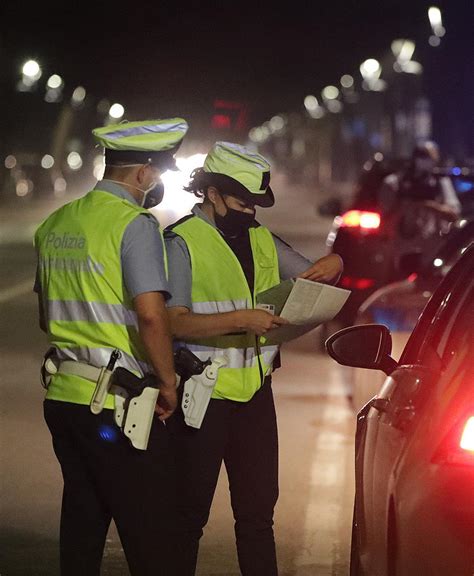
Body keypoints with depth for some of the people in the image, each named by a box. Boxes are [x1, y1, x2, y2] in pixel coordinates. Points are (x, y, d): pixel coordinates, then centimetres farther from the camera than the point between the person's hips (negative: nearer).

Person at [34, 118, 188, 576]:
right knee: (148, 536, -1)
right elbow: (151, 315, -20)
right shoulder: (135, 224, -11)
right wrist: (168, 383, -8)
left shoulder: (55, 224, 12)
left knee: (82, 525, 15)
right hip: (119, 402, -7)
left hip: (62, 396, 7)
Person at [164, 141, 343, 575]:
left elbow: (308, 279, 24)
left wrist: (332, 266, 0)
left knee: (258, 510, 10)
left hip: (255, 392, 6)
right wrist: (240, 319, -28)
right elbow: (174, 323, -18)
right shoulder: (182, 242, -8)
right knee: (190, 511, 3)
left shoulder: (262, 239, 13)